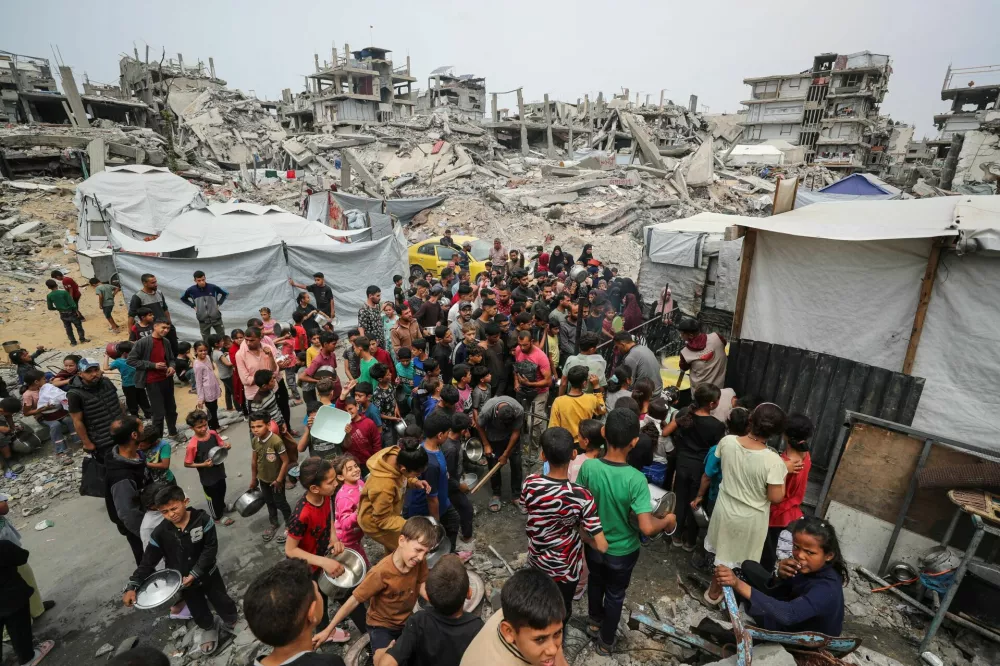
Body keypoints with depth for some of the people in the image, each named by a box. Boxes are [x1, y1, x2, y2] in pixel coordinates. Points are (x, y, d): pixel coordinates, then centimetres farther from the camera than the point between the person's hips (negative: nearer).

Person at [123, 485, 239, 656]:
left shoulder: (202, 519, -23)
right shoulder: (160, 533, -16)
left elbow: (211, 548, -22)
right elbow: (148, 561, -9)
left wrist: (195, 573, -27)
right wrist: (132, 587, -18)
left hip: (208, 574, -2)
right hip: (184, 582, 2)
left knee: (223, 603, 14)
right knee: (198, 613, 22)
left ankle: (232, 622, 46)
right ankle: (209, 629, 53)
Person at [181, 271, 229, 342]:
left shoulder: (212, 287, -8)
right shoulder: (191, 290, -6)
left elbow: (225, 293, 9)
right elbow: (183, 298, 14)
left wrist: (219, 303, 1)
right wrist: (193, 306, 3)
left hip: (216, 318, 0)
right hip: (203, 320, 0)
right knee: (206, 341, 6)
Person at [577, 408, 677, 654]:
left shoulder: (588, 467, -23)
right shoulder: (636, 479, -33)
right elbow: (647, 528, -34)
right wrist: (668, 520, -14)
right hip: (622, 551, -3)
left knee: (595, 581, 32)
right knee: (615, 595, 25)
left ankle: (594, 621, 58)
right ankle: (605, 642, 47)